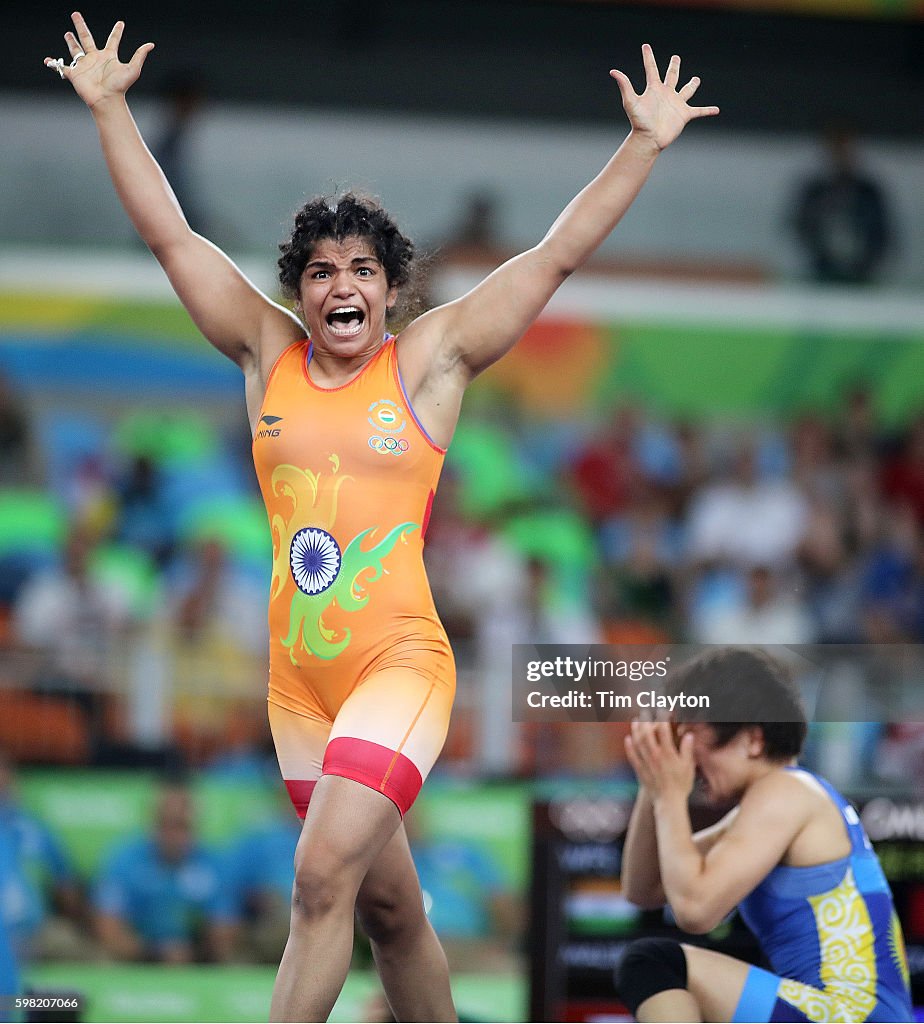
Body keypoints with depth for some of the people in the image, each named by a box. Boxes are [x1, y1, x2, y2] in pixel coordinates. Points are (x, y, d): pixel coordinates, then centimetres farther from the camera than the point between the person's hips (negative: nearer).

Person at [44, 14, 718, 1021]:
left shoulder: (430, 361, 1)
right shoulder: (267, 354, 8)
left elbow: (557, 254, 1)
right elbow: (169, 233, 10)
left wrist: (644, 144, -3)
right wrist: (108, 107, 9)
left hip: (401, 664, -4)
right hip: (298, 676, 4)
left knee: (325, 876, -21)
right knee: (386, 904, 14)